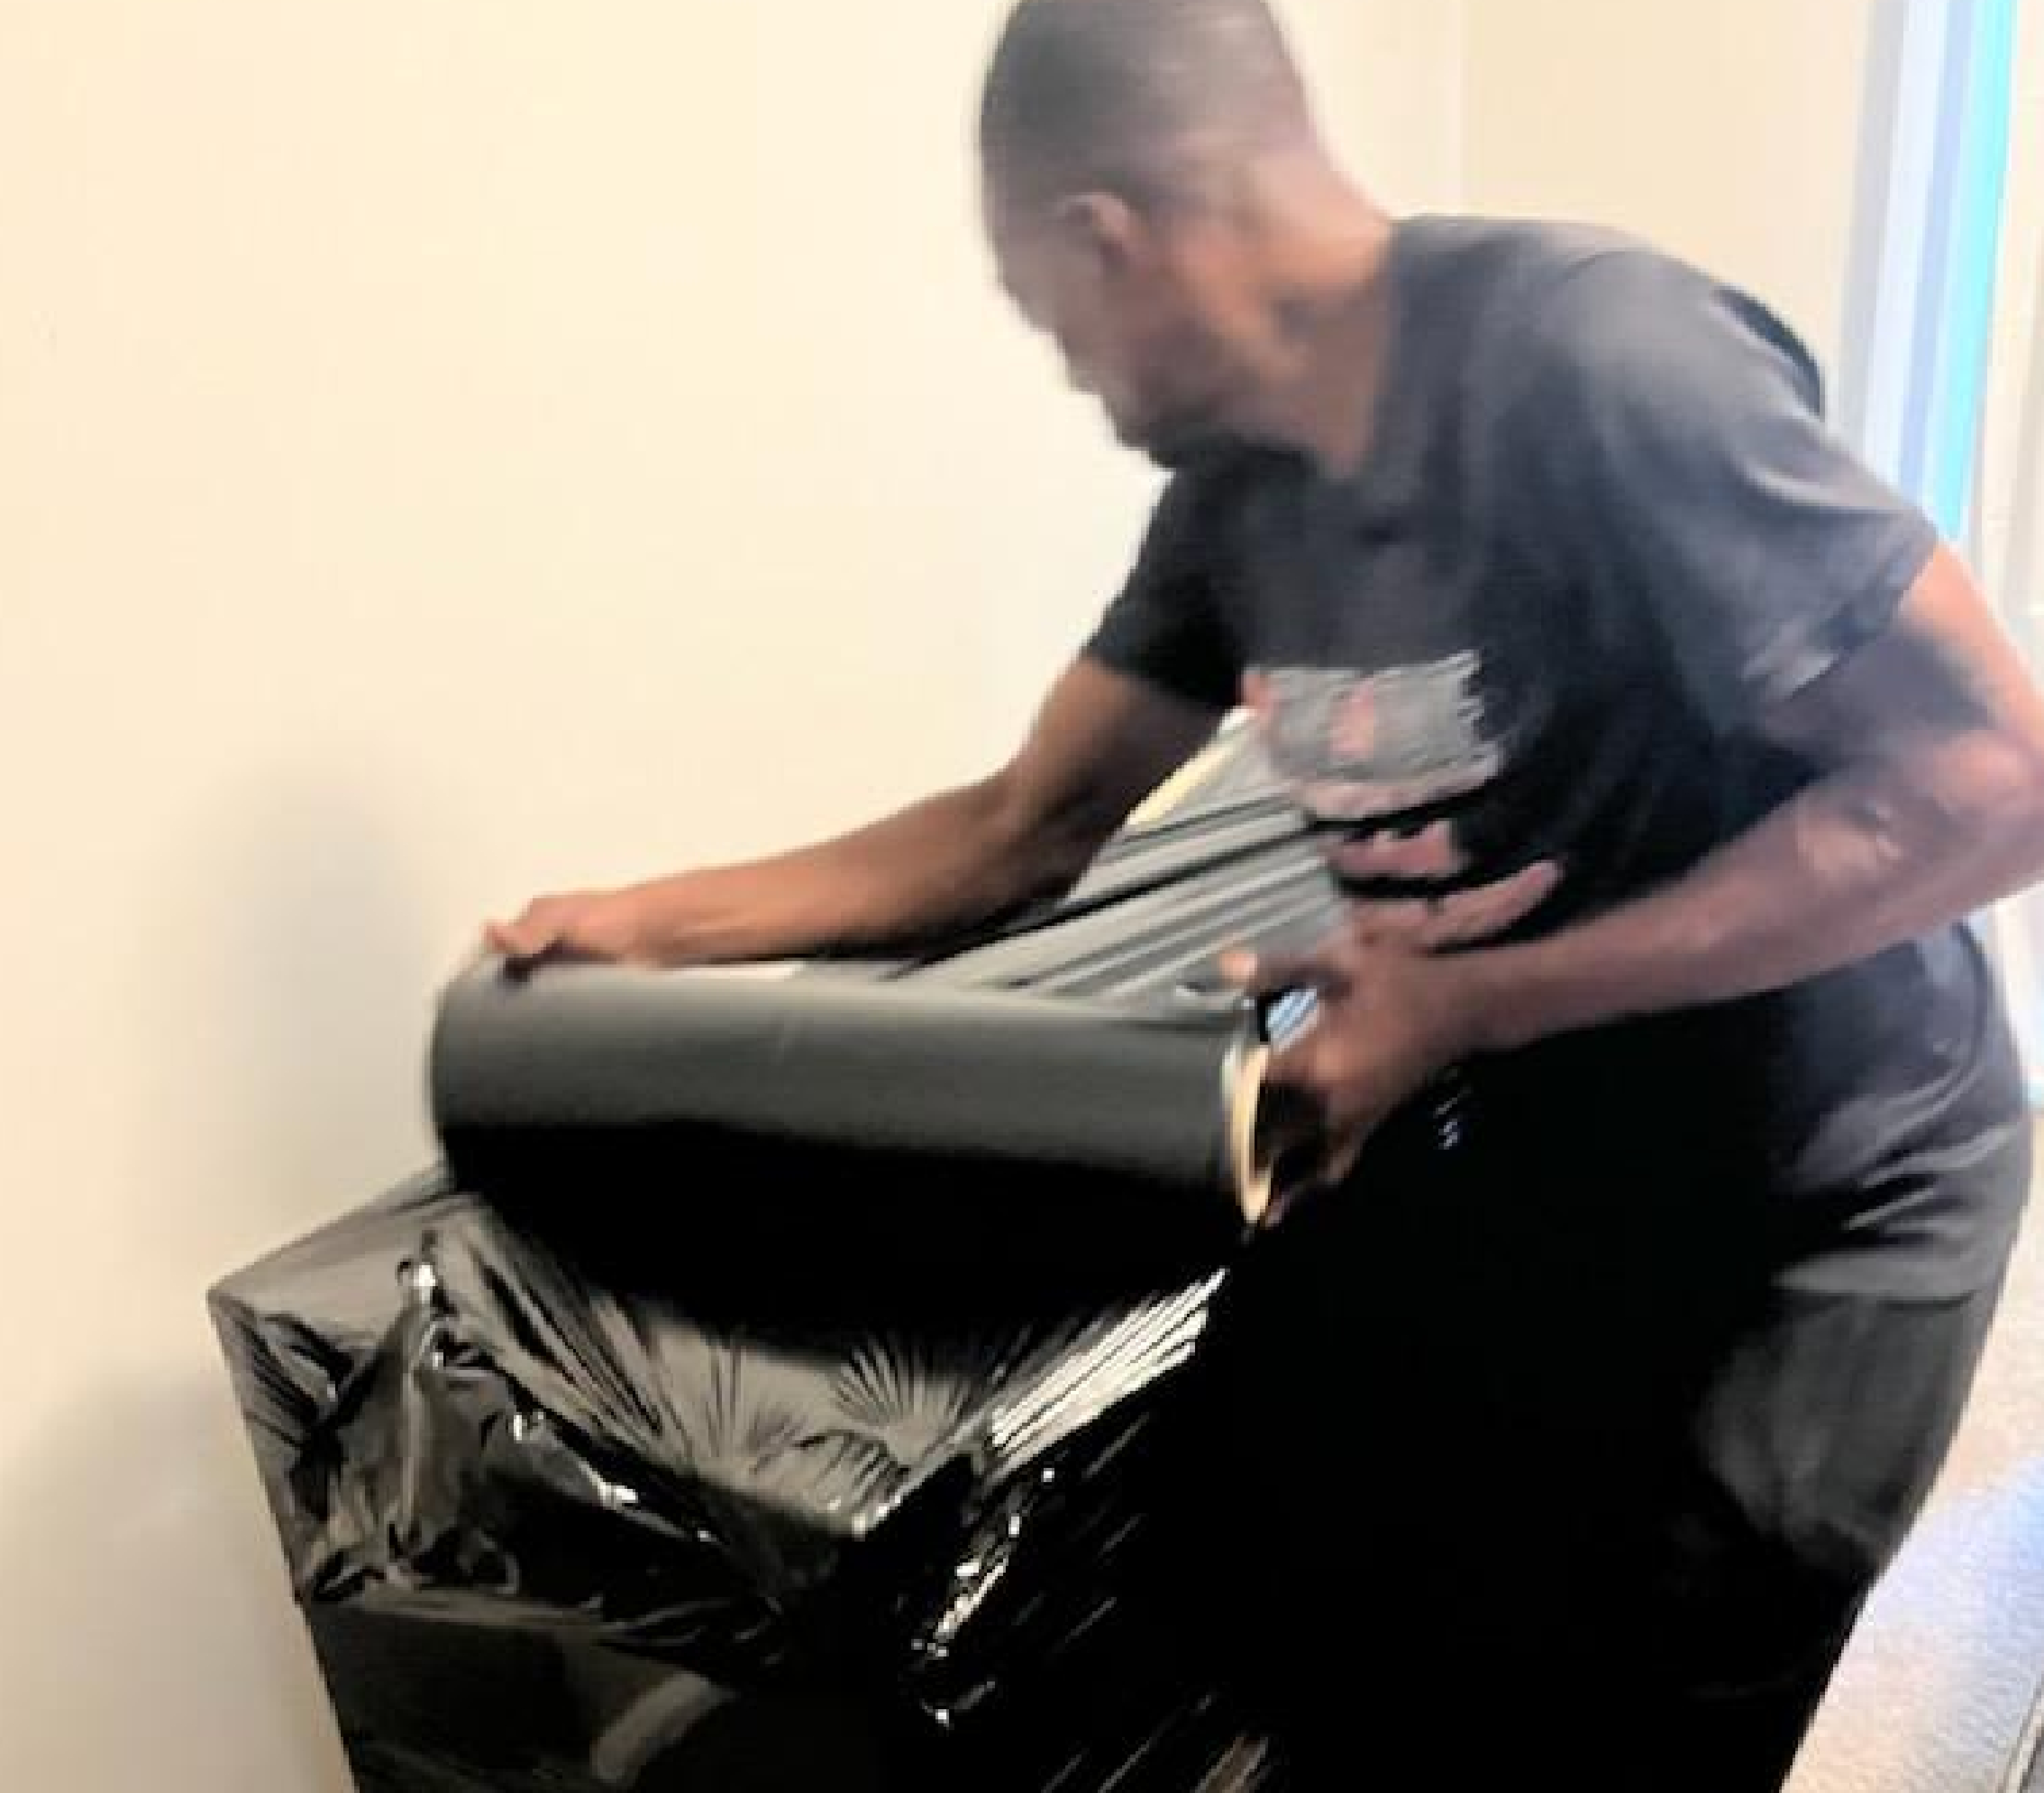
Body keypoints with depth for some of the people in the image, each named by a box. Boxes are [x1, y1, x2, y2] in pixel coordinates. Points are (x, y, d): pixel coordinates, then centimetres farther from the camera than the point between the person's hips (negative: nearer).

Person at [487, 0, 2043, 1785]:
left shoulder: (1598, 358, -26)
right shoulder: (1236, 487, -3)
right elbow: (1028, 827, 5)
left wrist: (1470, 1002, -26)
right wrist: (656, 918, 1)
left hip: (1800, 1193, -6)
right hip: (1506, 1148, 6)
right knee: (1285, 1579, 12)